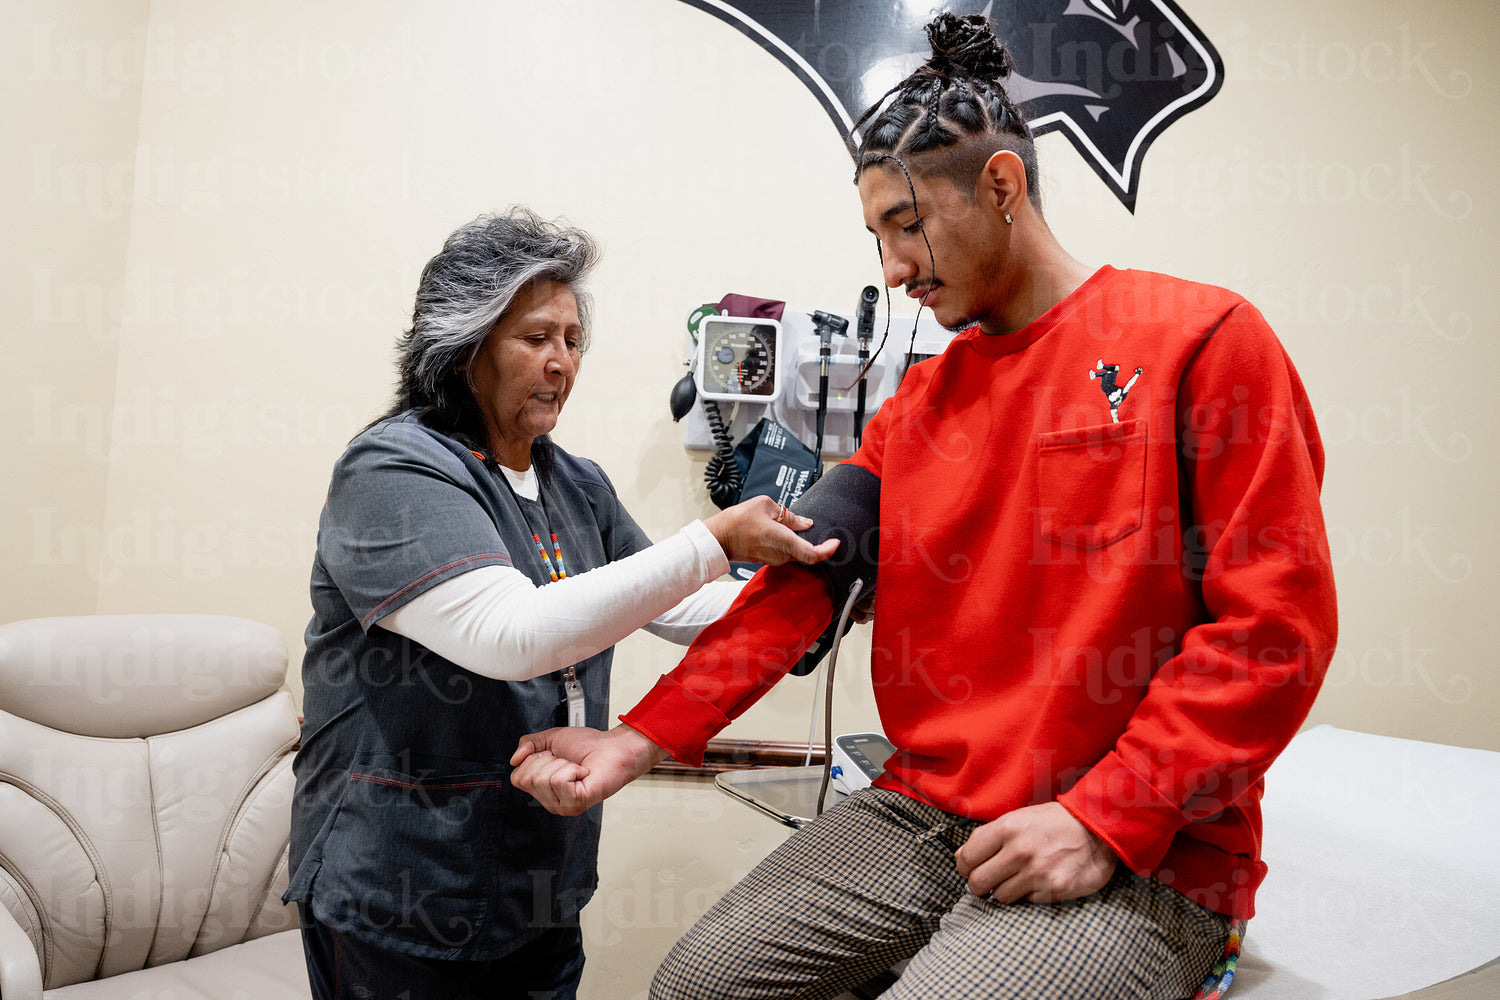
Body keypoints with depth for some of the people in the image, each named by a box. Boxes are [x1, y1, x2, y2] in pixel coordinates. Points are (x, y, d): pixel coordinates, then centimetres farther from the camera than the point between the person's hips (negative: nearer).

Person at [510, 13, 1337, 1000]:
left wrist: (1104, 822, -16)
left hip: (1140, 859, -4)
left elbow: (1278, 622, -11)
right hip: (922, 812, 5)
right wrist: (640, 740, -5)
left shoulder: (1204, 338, -6)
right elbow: (796, 583, 4)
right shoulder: (922, 397, 10)